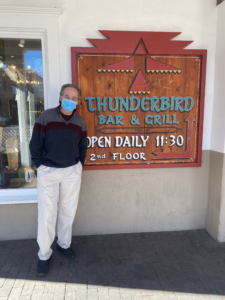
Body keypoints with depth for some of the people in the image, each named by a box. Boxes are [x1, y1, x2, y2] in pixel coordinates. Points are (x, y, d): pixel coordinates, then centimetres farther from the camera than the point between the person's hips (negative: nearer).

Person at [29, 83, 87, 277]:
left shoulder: (80, 122, 2)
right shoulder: (46, 117, -9)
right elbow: (35, 144, -6)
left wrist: (79, 166, 6)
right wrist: (39, 166, -5)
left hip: (72, 171, 3)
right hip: (48, 171, -3)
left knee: (68, 211, 13)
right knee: (47, 214, 1)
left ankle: (64, 244, 35)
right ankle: (44, 255, 20)